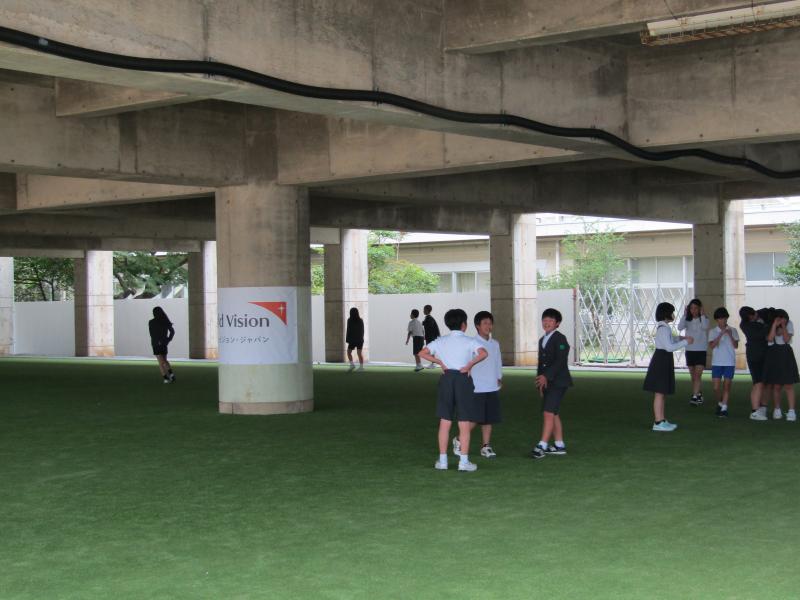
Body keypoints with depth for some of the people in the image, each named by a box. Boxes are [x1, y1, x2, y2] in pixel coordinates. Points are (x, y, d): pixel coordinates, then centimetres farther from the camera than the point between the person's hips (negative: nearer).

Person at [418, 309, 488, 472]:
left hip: (446, 378, 3)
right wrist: (469, 365, -11)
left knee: (444, 422, 9)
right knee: (465, 423, 2)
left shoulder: (441, 341, 8)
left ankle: (442, 460, 10)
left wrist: (440, 362, 6)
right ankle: (463, 461, 2)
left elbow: (422, 353, 4)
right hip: (463, 379, -3)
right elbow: (484, 353, -21)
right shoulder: (469, 341, -3)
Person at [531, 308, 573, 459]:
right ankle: (559, 445, 18)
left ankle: (542, 446, -17)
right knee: (553, 414, 11)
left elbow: (560, 361, -20)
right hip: (546, 383, 9)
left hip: (557, 382, -9)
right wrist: (540, 381, 13)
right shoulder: (542, 340, 17)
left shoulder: (560, 339, -10)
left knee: (548, 413, -14)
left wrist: (546, 376, -27)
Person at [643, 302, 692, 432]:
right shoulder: (663, 328, -18)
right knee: (659, 393, -7)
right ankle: (658, 423, -4)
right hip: (661, 361, -10)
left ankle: (661, 420, 19)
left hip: (664, 361, 10)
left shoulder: (664, 327, 13)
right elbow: (670, 347, -23)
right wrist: (685, 342, -15)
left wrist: (681, 338, 16)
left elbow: (669, 340, 31)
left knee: (662, 393, 14)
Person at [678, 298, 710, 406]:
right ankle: (699, 396, 22)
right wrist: (685, 315, -17)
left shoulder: (704, 319, -3)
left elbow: (705, 327, -25)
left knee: (697, 375, -13)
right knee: (693, 376, 10)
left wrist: (702, 314, -22)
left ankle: (695, 397, -18)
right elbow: (680, 328, -13)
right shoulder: (687, 320, 4)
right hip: (689, 350, 4)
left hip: (701, 350, -4)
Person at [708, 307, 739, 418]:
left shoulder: (733, 331, 3)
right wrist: (721, 334, -19)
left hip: (729, 362, 0)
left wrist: (730, 335, -18)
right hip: (717, 362, 0)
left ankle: (724, 408, 0)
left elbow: (736, 346, -4)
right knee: (716, 387, -1)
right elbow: (711, 345, -11)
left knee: (727, 385, -2)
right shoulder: (713, 332, 3)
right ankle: (719, 403, 22)